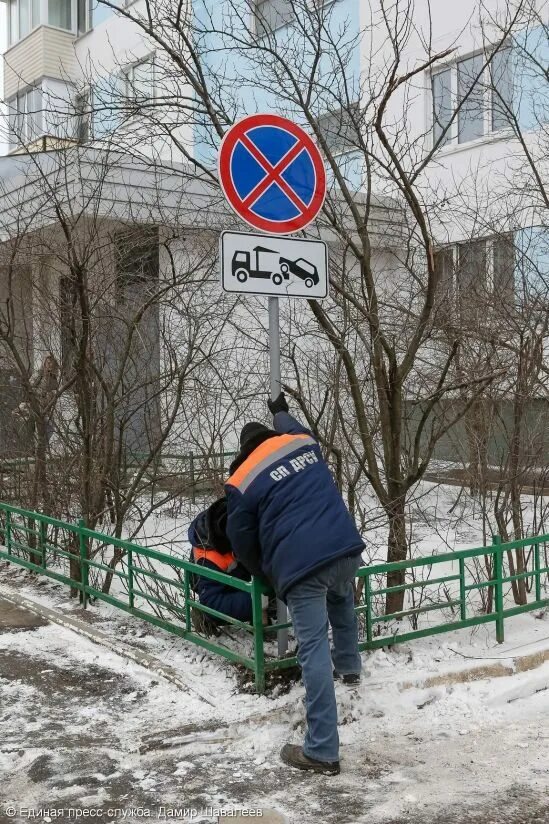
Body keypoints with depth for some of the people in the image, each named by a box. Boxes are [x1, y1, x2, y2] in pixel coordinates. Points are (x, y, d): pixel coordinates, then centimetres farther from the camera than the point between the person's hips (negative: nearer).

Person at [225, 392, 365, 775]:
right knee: (342, 599, 39)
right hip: (346, 548, 5)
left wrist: (267, 575, 31)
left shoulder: (242, 481, 6)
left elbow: (243, 542, 13)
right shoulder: (303, 441, 16)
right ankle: (348, 665, 52)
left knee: (314, 651, -4)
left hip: (300, 566, -5)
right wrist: (281, 412, 65)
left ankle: (322, 751, -1)